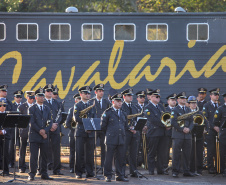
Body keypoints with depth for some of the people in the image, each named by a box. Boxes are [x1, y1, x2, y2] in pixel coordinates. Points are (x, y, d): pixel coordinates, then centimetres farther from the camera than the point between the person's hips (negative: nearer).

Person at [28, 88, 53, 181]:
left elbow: (50, 122, 7)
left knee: (44, 156, 5)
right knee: (33, 156, -5)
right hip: (34, 136, -4)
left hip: (44, 136, 4)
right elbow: (32, 123, -7)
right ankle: (32, 174, -3)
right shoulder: (32, 109, 1)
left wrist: (45, 130, -11)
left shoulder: (47, 109, 14)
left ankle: (44, 174, 10)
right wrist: (40, 131, -14)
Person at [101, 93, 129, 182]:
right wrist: (109, 134, 6)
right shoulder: (107, 113, -1)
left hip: (121, 139, 5)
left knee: (120, 158, 5)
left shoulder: (123, 113, 16)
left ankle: (120, 176, 11)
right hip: (111, 140, -5)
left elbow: (126, 126, 24)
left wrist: (122, 133, 14)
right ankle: (108, 176, 4)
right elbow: (103, 126, 1)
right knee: (109, 158, -2)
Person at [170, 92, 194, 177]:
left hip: (187, 135, 5)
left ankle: (186, 171, 10)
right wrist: (182, 129, -14)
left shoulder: (188, 110, 18)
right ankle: (175, 171, -2)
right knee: (176, 154, -5)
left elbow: (191, 121, 14)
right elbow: (173, 122, -10)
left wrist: (189, 129, -6)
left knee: (187, 154, 5)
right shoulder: (175, 110, 0)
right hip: (178, 135, -5)